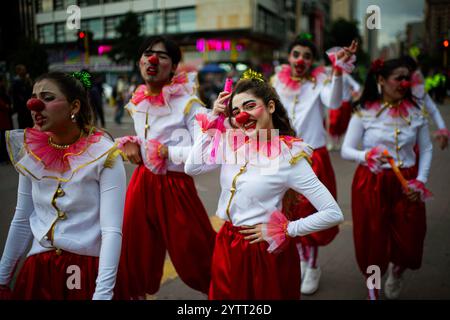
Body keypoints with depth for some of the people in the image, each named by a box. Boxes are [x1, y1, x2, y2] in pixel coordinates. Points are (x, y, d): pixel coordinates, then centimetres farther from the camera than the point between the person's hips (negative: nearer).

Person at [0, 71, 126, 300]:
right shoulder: (31, 152, -1)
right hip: (37, 269, 4)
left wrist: (102, 294, -26)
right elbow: (22, 220, 7)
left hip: (88, 269, -4)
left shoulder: (104, 155, -16)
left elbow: (112, 232, -20)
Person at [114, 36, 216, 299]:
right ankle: (134, 293, 42)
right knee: (134, 253, 17)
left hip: (175, 186, -6)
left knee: (192, 254, 6)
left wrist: (165, 152, -18)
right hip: (142, 183, 6)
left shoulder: (187, 103, -15)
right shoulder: (137, 102, 6)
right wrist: (131, 145, 3)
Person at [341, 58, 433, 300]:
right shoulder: (364, 112, -7)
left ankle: (396, 273, 44)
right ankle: (373, 293, 33)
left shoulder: (416, 111, 1)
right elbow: (346, 150, -6)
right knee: (372, 242, 7)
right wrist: (367, 156, -26)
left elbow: (426, 149, 8)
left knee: (409, 242, 6)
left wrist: (420, 180, -2)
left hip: (406, 184, 2)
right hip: (371, 184, -2)